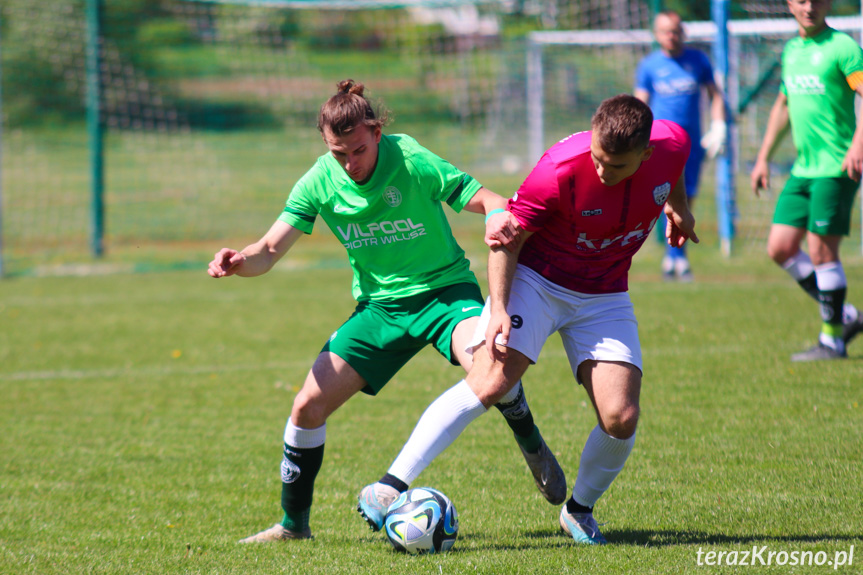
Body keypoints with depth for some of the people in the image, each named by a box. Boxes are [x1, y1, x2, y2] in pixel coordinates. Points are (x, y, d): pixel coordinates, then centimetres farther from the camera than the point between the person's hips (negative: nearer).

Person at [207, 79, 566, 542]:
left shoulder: (413, 162, -19)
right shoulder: (320, 182, -8)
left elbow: (488, 202, -16)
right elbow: (269, 251, -8)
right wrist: (238, 261, -31)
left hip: (445, 290, -4)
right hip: (380, 305, 4)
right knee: (309, 403, -7)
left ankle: (532, 446, -3)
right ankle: (293, 523, 14)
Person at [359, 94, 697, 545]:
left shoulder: (672, 145, -18)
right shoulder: (560, 171, -29)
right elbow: (507, 236, -15)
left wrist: (678, 206, 25)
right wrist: (498, 309, -23)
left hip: (604, 296, 4)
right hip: (535, 280, -4)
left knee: (621, 419, -11)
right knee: (489, 384, -23)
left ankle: (580, 510, 17)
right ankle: (393, 484, -22)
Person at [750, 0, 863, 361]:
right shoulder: (791, 50, 16)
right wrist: (763, 158, 25)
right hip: (802, 168, 8)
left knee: (821, 250, -7)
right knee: (780, 248, 4)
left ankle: (832, 341, 4)